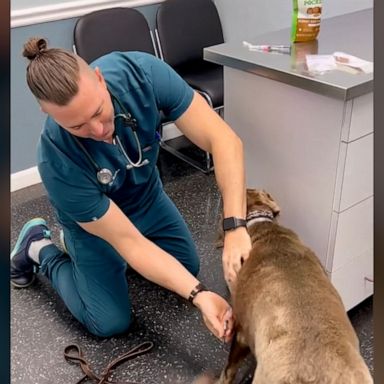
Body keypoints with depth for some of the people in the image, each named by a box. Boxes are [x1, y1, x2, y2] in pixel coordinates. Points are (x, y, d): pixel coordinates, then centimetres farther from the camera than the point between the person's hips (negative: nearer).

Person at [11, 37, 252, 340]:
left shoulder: (141, 73, -36)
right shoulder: (58, 163, -40)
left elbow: (224, 140, -36)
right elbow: (131, 244, -32)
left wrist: (235, 228, -47)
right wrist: (199, 295, -37)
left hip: (149, 196, 4)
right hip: (94, 221, -3)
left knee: (188, 268, 19)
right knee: (111, 323, -1)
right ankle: (40, 249, 21)